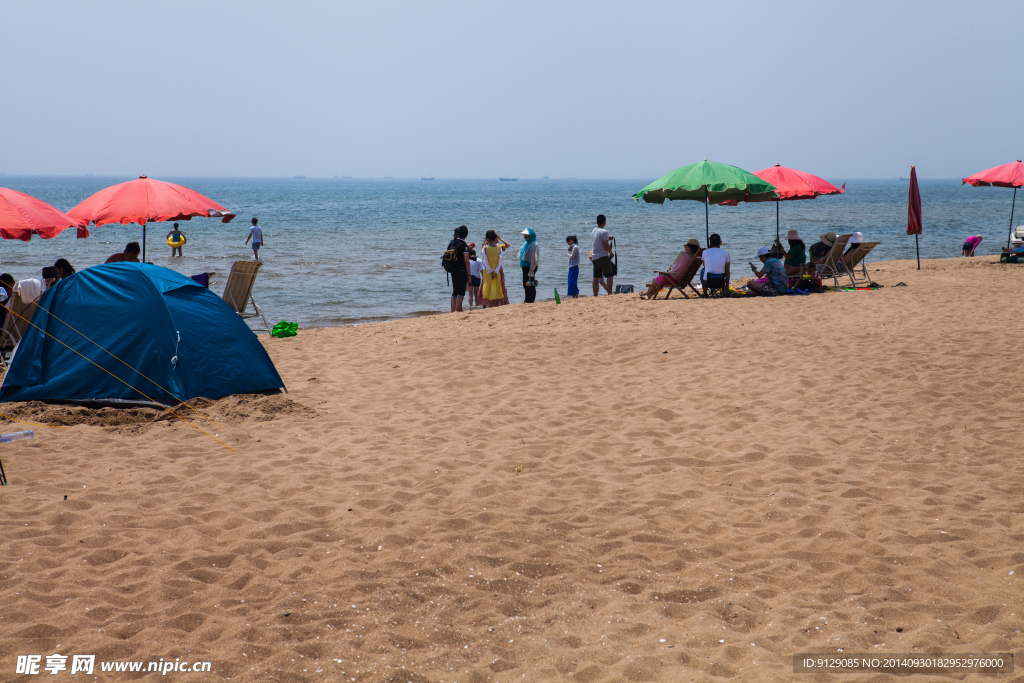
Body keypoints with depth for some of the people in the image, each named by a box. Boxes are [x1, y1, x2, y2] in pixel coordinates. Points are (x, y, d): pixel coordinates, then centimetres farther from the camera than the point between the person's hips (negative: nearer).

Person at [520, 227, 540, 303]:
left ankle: (530, 300, 1)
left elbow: (534, 259, -21)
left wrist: (531, 271, -23)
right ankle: (527, 300, 23)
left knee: (530, 285, -4)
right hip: (525, 267, 10)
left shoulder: (533, 245, -16)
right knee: (526, 285, 15)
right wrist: (522, 266, 21)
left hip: (530, 267, -10)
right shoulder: (526, 243, 13)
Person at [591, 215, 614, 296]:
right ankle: (610, 294, -14)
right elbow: (606, 245, -15)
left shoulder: (594, 231, 12)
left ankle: (595, 295, 7)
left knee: (596, 277, 9)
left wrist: (607, 238, 23)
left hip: (594, 256, 8)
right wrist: (611, 253, 0)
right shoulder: (604, 232, -12)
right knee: (610, 275, -5)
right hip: (603, 256, -8)